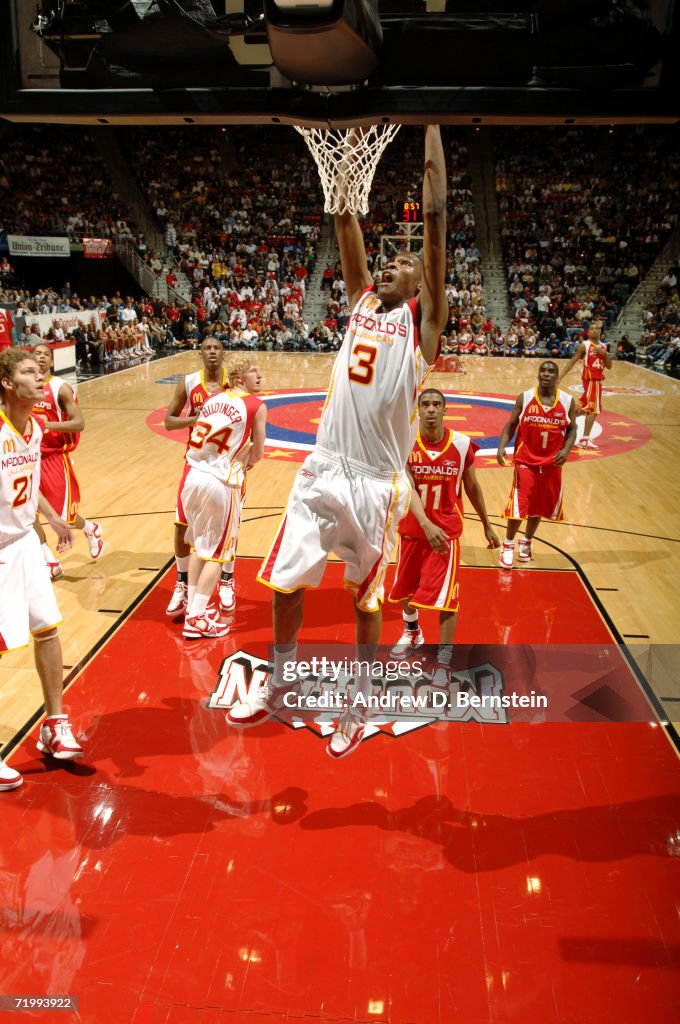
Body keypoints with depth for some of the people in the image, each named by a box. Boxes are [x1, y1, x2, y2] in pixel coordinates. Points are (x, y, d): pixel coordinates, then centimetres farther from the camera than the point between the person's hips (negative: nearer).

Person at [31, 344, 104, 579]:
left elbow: (79, 423, -17)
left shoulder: (61, 388, -12)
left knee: (64, 517, 1)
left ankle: (92, 530, 36)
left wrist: (50, 425, -30)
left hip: (55, 457, -5)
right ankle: (51, 564, 14)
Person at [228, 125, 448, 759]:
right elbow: (346, 224, 13)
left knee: (366, 598, 9)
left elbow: (436, 217, -4)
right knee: (285, 581, 11)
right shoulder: (361, 301, 15)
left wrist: (430, 127, -1)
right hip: (322, 469, 5)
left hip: (376, 483, -5)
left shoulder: (422, 318, 1)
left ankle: (359, 706, 29)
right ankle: (277, 687, 33)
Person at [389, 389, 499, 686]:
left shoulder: (461, 444, -9)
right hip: (412, 528, 1)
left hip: (447, 529, -1)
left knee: (446, 596, -7)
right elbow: (408, 488, -24)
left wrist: (487, 525, 11)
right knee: (406, 588, 17)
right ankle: (412, 632, 48)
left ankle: (443, 661, 8)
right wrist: (426, 524, -38)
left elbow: (472, 487, 4)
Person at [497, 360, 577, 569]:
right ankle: (508, 545, 14)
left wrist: (566, 449, -12)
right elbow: (511, 425, -1)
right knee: (519, 504, -7)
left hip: (551, 463, 3)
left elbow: (572, 429, 6)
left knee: (540, 506, 14)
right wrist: (501, 446, -16)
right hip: (526, 460, -2)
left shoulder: (567, 401, -2)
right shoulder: (524, 398, -6)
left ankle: (527, 542, 36)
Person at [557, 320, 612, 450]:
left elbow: (609, 366, 9)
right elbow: (572, 361, -8)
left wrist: (605, 354, -10)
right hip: (590, 379, -8)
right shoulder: (584, 345, -7)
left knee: (586, 407, 17)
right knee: (594, 409, -11)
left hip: (597, 379, 8)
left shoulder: (603, 346, 12)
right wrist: (560, 377, -15)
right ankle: (585, 441, -9)